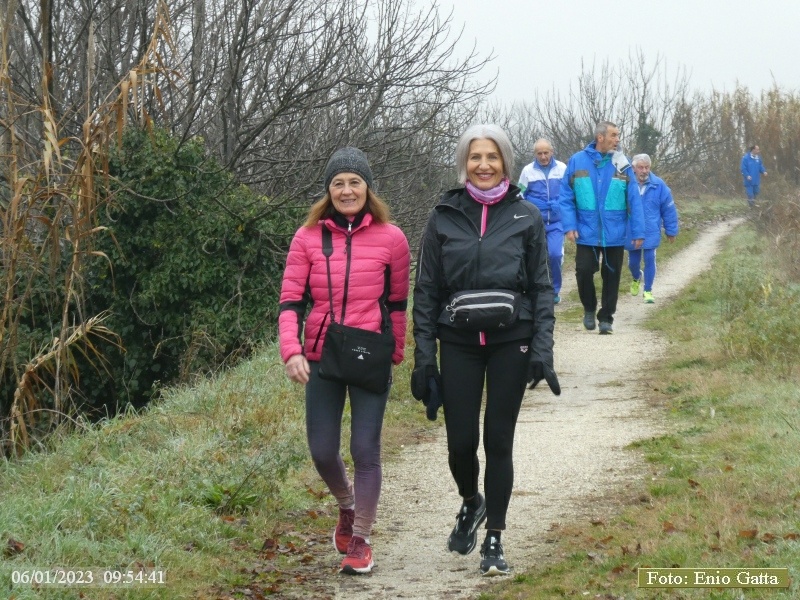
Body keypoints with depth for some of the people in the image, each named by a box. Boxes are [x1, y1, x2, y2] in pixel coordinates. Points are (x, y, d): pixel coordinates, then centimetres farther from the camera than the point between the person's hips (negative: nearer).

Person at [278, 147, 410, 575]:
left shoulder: (390, 238, -3)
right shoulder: (308, 238, -2)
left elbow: (398, 301, 8)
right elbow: (290, 301, -3)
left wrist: (396, 353, 13)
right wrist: (291, 351, -17)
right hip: (322, 359, 1)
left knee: (365, 449, -2)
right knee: (322, 452, 6)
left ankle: (360, 540, 14)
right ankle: (347, 505, 38)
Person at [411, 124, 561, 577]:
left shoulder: (526, 216, 1)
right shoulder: (445, 217, 3)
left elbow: (542, 287, 3)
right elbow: (426, 289, 4)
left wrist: (543, 349, -7)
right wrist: (424, 354, -1)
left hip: (510, 343, -1)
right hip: (459, 343, 1)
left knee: (499, 441, 1)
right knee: (461, 441, 0)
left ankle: (494, 539, 13)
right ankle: (471, 503, 33)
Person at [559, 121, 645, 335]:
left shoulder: (622, 164, -2)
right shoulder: (577, 161, -4)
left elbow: (634, 201, -1)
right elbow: (566, 198, -1)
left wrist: (638, 232, -5)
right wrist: (569, 226, -9)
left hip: (615, 235, 1)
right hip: (586, 234, -1)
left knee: (611, 276, 8)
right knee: (584, 271, -3)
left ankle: (606, 318, 22)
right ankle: (589, 309, 23)